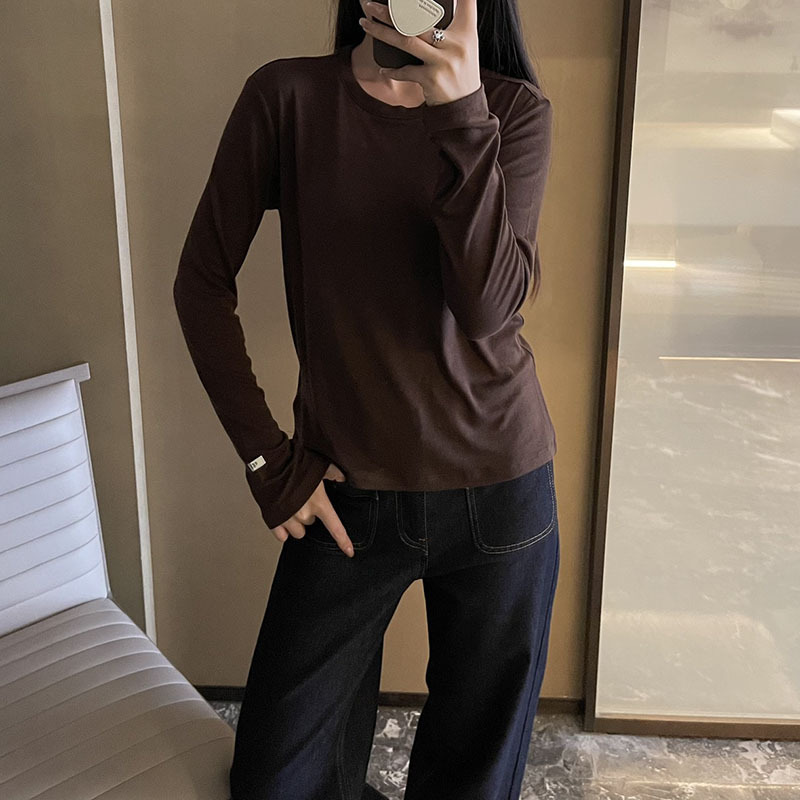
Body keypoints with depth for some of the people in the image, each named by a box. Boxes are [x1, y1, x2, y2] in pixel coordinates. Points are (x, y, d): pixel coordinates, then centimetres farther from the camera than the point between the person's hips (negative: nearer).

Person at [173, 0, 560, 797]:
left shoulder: (515, 109, -4)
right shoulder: (287, 95, -6)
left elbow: (489, 306, -18)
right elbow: (201, 283, -2)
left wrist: (459, 113, -27)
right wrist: (267, 459, -5)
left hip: (497, 490, 1)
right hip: (347, 496, 0)